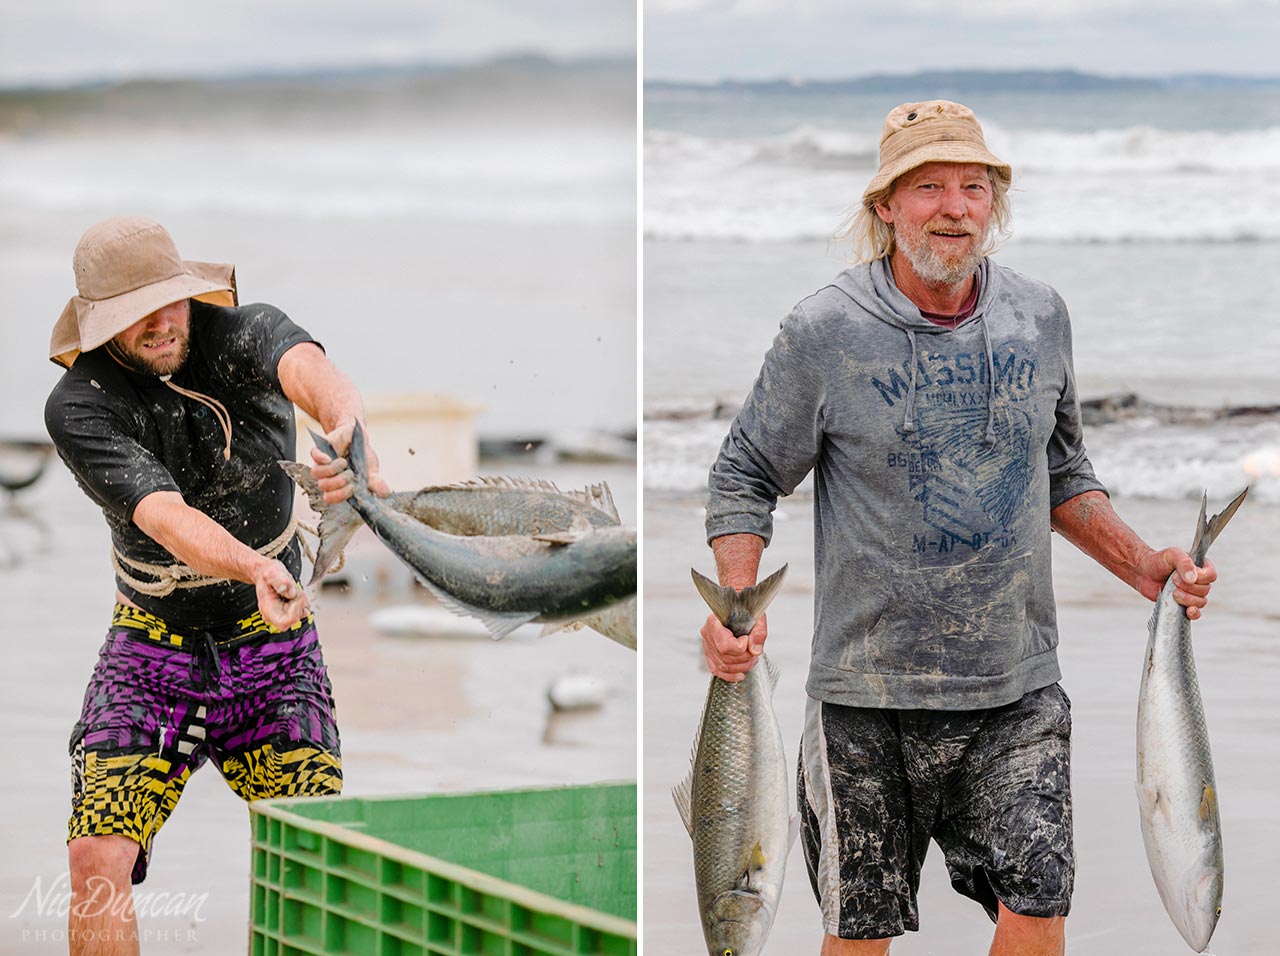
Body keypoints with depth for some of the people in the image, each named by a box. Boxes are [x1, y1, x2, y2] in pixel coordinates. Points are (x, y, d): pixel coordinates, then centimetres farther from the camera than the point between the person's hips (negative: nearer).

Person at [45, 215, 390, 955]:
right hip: (153, 648, 0)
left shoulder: (244, 333, -14)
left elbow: (310, 373, -39)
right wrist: (258, 571, -54)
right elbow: (165, 517, -33)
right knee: (98, 856, -15)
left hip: (273, 645, 1)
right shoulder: (78, 407, -17)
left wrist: (353, 431, -65)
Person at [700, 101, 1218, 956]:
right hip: (867, 698, -2)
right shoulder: (825, 332, -7)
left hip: (1018, 691, 2)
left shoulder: (1040, 317, 5)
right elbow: (746, 478, 1)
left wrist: (1142, 564, 6)